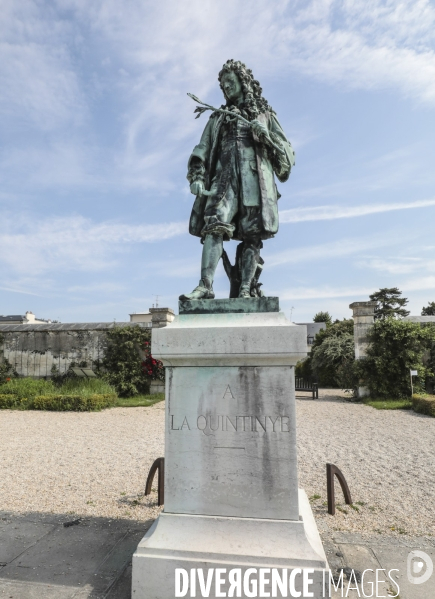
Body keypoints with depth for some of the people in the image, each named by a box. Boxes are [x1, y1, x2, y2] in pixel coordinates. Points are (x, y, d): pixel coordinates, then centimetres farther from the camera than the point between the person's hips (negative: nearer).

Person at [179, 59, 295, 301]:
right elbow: (201, 152, 19)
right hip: (224, 178, 1)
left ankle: (245, 290, -13)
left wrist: (267, 135, -3)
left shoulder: (265, 115, 22)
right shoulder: (217, 118, 28)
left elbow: (288, 154, 14)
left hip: (255, 180, -1)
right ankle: (205, 286, -28)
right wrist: (197, 177, 0)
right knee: (214, 226, -21)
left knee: (252, 235, -11)